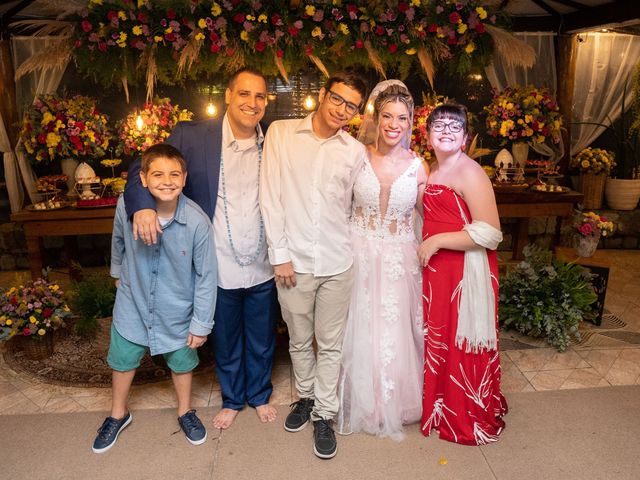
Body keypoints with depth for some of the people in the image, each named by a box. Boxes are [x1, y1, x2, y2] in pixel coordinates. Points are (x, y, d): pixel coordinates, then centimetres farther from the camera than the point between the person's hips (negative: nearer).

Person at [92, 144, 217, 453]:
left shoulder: (197, 221, -27)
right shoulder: (126, 205, -22)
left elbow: (206, 276, -17)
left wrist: (201, 323, -12)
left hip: (177, 311, -2)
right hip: (133, 303, 2)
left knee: (181, 362, 19)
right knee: (122, 359, 20)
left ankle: (185, 412, 47)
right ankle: (118, 414, 48)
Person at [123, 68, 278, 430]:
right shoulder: (192, 136, -8)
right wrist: (142, 206, -26)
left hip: (263, 268, 1)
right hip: (219, 269, -1)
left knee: (262, 341, 20)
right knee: (226, 342, 21)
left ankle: (260, 394, 48)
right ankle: (232, 399, 47)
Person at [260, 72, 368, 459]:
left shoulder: (355, 151, 2)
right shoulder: (281, 133, -1)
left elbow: (356, 208, 10)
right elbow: (271, 195, -5)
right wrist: (280, 253, -7)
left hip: (338, 264, 1)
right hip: (293, 262, -1)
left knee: (331, 345, 11)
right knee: (299, 341, 17)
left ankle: (324, 414, 30)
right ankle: (306, 397, 41)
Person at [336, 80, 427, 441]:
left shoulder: (416, 165, -2)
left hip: (400, 258, 0)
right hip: (360, 253, 0)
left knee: (397, 333, 10)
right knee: (360, 331, 11)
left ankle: (396, 404, 36)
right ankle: (362, 404, 35)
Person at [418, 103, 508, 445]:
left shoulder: (469, 173, -14)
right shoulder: (432, 170, 12)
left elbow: (490, 233, -21)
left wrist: (437, 241, -19)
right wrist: (426, 244, 8)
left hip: (467, 271, -8)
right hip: (436, 269, 8)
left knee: (463, 343, 3)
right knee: (438, 338, 15)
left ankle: (472, 420, 24)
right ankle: (442, 408, 34)